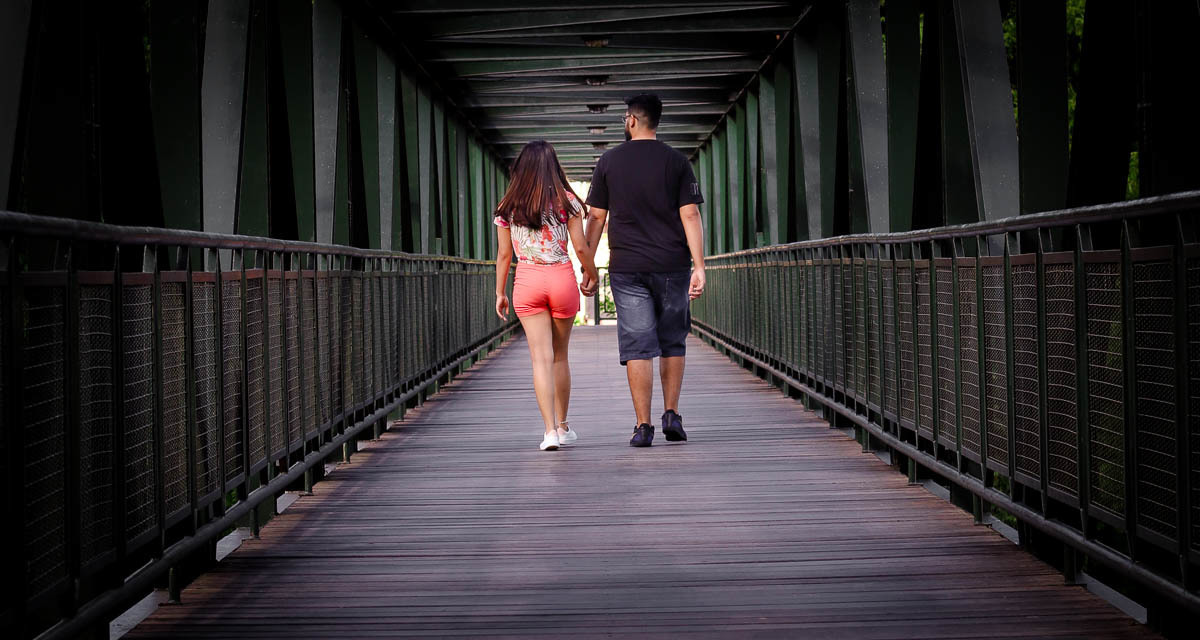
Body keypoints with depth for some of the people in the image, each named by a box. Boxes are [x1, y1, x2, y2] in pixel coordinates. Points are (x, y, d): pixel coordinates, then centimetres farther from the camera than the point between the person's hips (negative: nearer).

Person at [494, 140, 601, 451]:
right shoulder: (566, 200, -1)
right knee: (560, 356, 14)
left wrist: (500, 292, 14)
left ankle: (550, 430, -13)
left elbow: (504, 254, 5)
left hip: (527, 281, 0)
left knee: (541, 358, -3)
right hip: (562, 277, 0)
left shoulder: (508, 206, 2)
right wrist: (591, 273, 16)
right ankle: (562, 427, 22)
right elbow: (580, 247, -2)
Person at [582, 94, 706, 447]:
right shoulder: (676, 162, 3)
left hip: (626, 268, 0)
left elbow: (596, 217, 4)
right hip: (672, 266, 1)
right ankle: (672, 414, 9)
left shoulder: (609, 162, 4)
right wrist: (699, 267, -5)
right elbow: (690, 216, -4)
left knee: (637, 346, -2)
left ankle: (643, 425, -5)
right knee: (672, 342, 14)